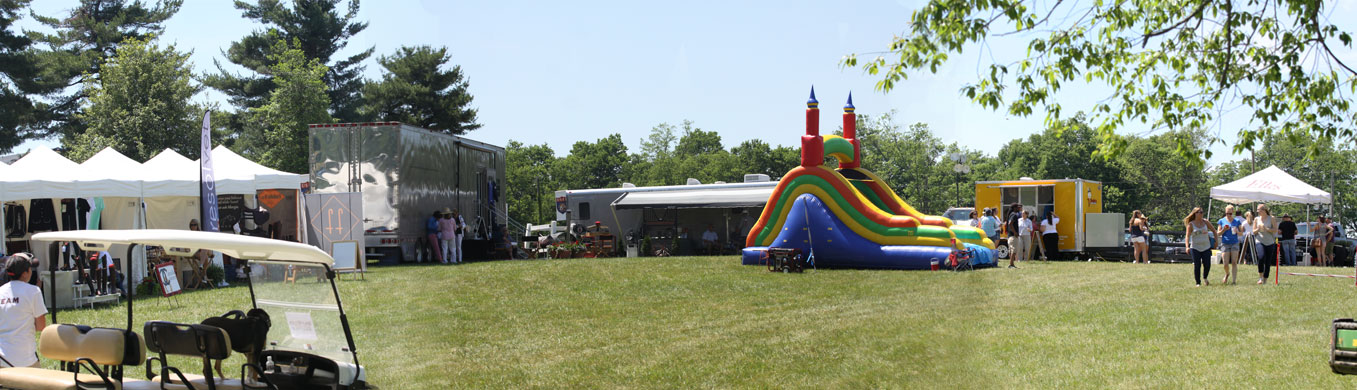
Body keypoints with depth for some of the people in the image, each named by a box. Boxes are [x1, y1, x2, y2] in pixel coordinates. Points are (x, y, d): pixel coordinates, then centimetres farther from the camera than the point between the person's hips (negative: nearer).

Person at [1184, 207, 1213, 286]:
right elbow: (1188, 236, -9)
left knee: (1207, 265, -1)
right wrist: (1187, 246, -22)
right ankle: (1198, 283, 6)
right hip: (1195, 248, -2)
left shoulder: (1205, 222, 5)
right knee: (1197, 266, -6)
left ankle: (1205, 277, 28)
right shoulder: (1191, 224, -3)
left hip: (1206, 247, 2)